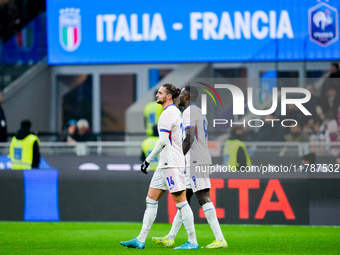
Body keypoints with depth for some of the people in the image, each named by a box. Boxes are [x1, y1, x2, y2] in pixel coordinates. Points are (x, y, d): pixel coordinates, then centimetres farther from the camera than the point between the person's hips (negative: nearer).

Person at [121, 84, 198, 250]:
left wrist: (148, 160, -15)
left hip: (172, 164, -10)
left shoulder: (168, 113, -13)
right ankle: (140, 240, 6)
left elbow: (163, 141, -19)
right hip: (165, 164, 10)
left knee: (180, 201, -7)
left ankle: (192, 242, -4)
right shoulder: (175, 112, 18)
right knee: (151, 199, 7)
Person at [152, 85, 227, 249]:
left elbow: (189, 139, -19)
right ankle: (170, 238, 17)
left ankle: (220, 239, -18)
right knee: (184, 197, 13)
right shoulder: (200, 113, 22)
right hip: (200, 160, 10)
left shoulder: (189, 112, -9)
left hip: (195, 162, -10)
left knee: (203, 198, -13)